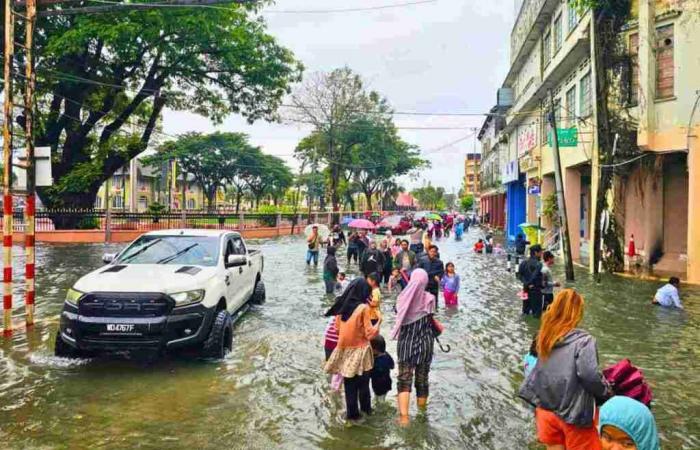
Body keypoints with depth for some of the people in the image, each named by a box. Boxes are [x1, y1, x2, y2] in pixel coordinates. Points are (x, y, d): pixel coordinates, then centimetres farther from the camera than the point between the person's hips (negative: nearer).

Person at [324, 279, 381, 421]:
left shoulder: (341, 306, 0)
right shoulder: (363, 308, -15)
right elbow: (369, 332, -12)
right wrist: (379, 322, 3)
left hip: (344, 349, 4)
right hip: (360, 350, -4)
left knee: (349, 384, 12)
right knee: (363, 382, 12)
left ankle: (352, 412, 19)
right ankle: (365, 408, 24)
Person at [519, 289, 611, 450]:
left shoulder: (546, 337, 0)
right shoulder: (583, 340, -18)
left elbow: (537, 371, 6)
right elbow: (590, 376, -25)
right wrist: (606, 394, -9)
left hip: (546, 410, 5)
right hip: (573, 415, -5)